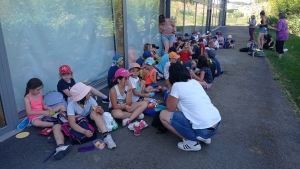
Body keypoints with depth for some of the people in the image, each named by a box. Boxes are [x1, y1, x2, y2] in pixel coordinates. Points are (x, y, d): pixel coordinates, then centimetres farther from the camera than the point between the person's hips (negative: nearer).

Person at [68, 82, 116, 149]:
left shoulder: (90, 99, -21)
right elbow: (72, 123, -37)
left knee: (95, 113, -32)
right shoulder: (71, 105, -27)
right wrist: (84, 131, -53)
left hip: (89, 118, 0)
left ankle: (107, 136, -42)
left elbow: (102, 112, -20)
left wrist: (100, 110, -45)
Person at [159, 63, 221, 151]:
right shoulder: (195, 82, 13)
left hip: (203, 130, -8)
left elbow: (170, 109, 3)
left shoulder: (177, 85, -8)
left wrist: (171, 89, 8)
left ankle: (191, 142, 1)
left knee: (163, 115, 2)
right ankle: (205, 137, 20)